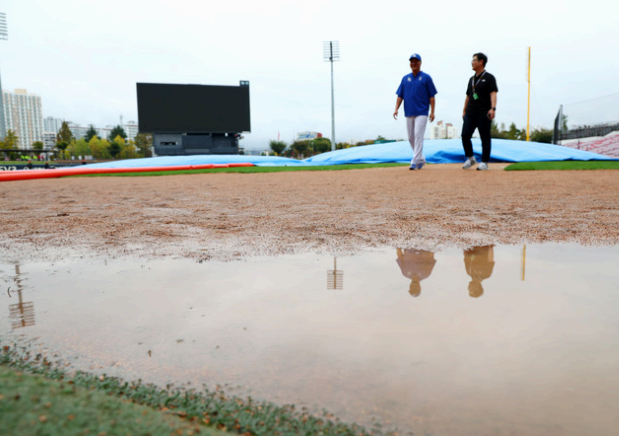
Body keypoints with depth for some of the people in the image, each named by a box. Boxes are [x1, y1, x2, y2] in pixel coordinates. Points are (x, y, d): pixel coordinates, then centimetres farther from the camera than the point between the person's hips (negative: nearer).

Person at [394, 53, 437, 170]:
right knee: (411, 138, 8)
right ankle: (421, 159, 23)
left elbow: (431, 96, 0)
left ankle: (415, 162, -16)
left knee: (418, 135, -14)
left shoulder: (426, 77, 3)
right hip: (409, 112, 5)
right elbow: (400, 95, 12)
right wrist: (396, 109, -1)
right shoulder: (405, 78, 14)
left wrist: (432, 112, -7)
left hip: (421, 112, -5)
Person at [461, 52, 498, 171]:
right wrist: (464, 111, 19)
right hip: (470, 113, 6)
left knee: (485, 138, -2)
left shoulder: (489, 78, -1)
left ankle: (484, 162, 5)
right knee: (465, 135, -5)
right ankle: (470, 158, 12)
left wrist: (492, 108, -26)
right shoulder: (472, 79, 19)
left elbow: (493, 94, -12)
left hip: (484, 113, -6)